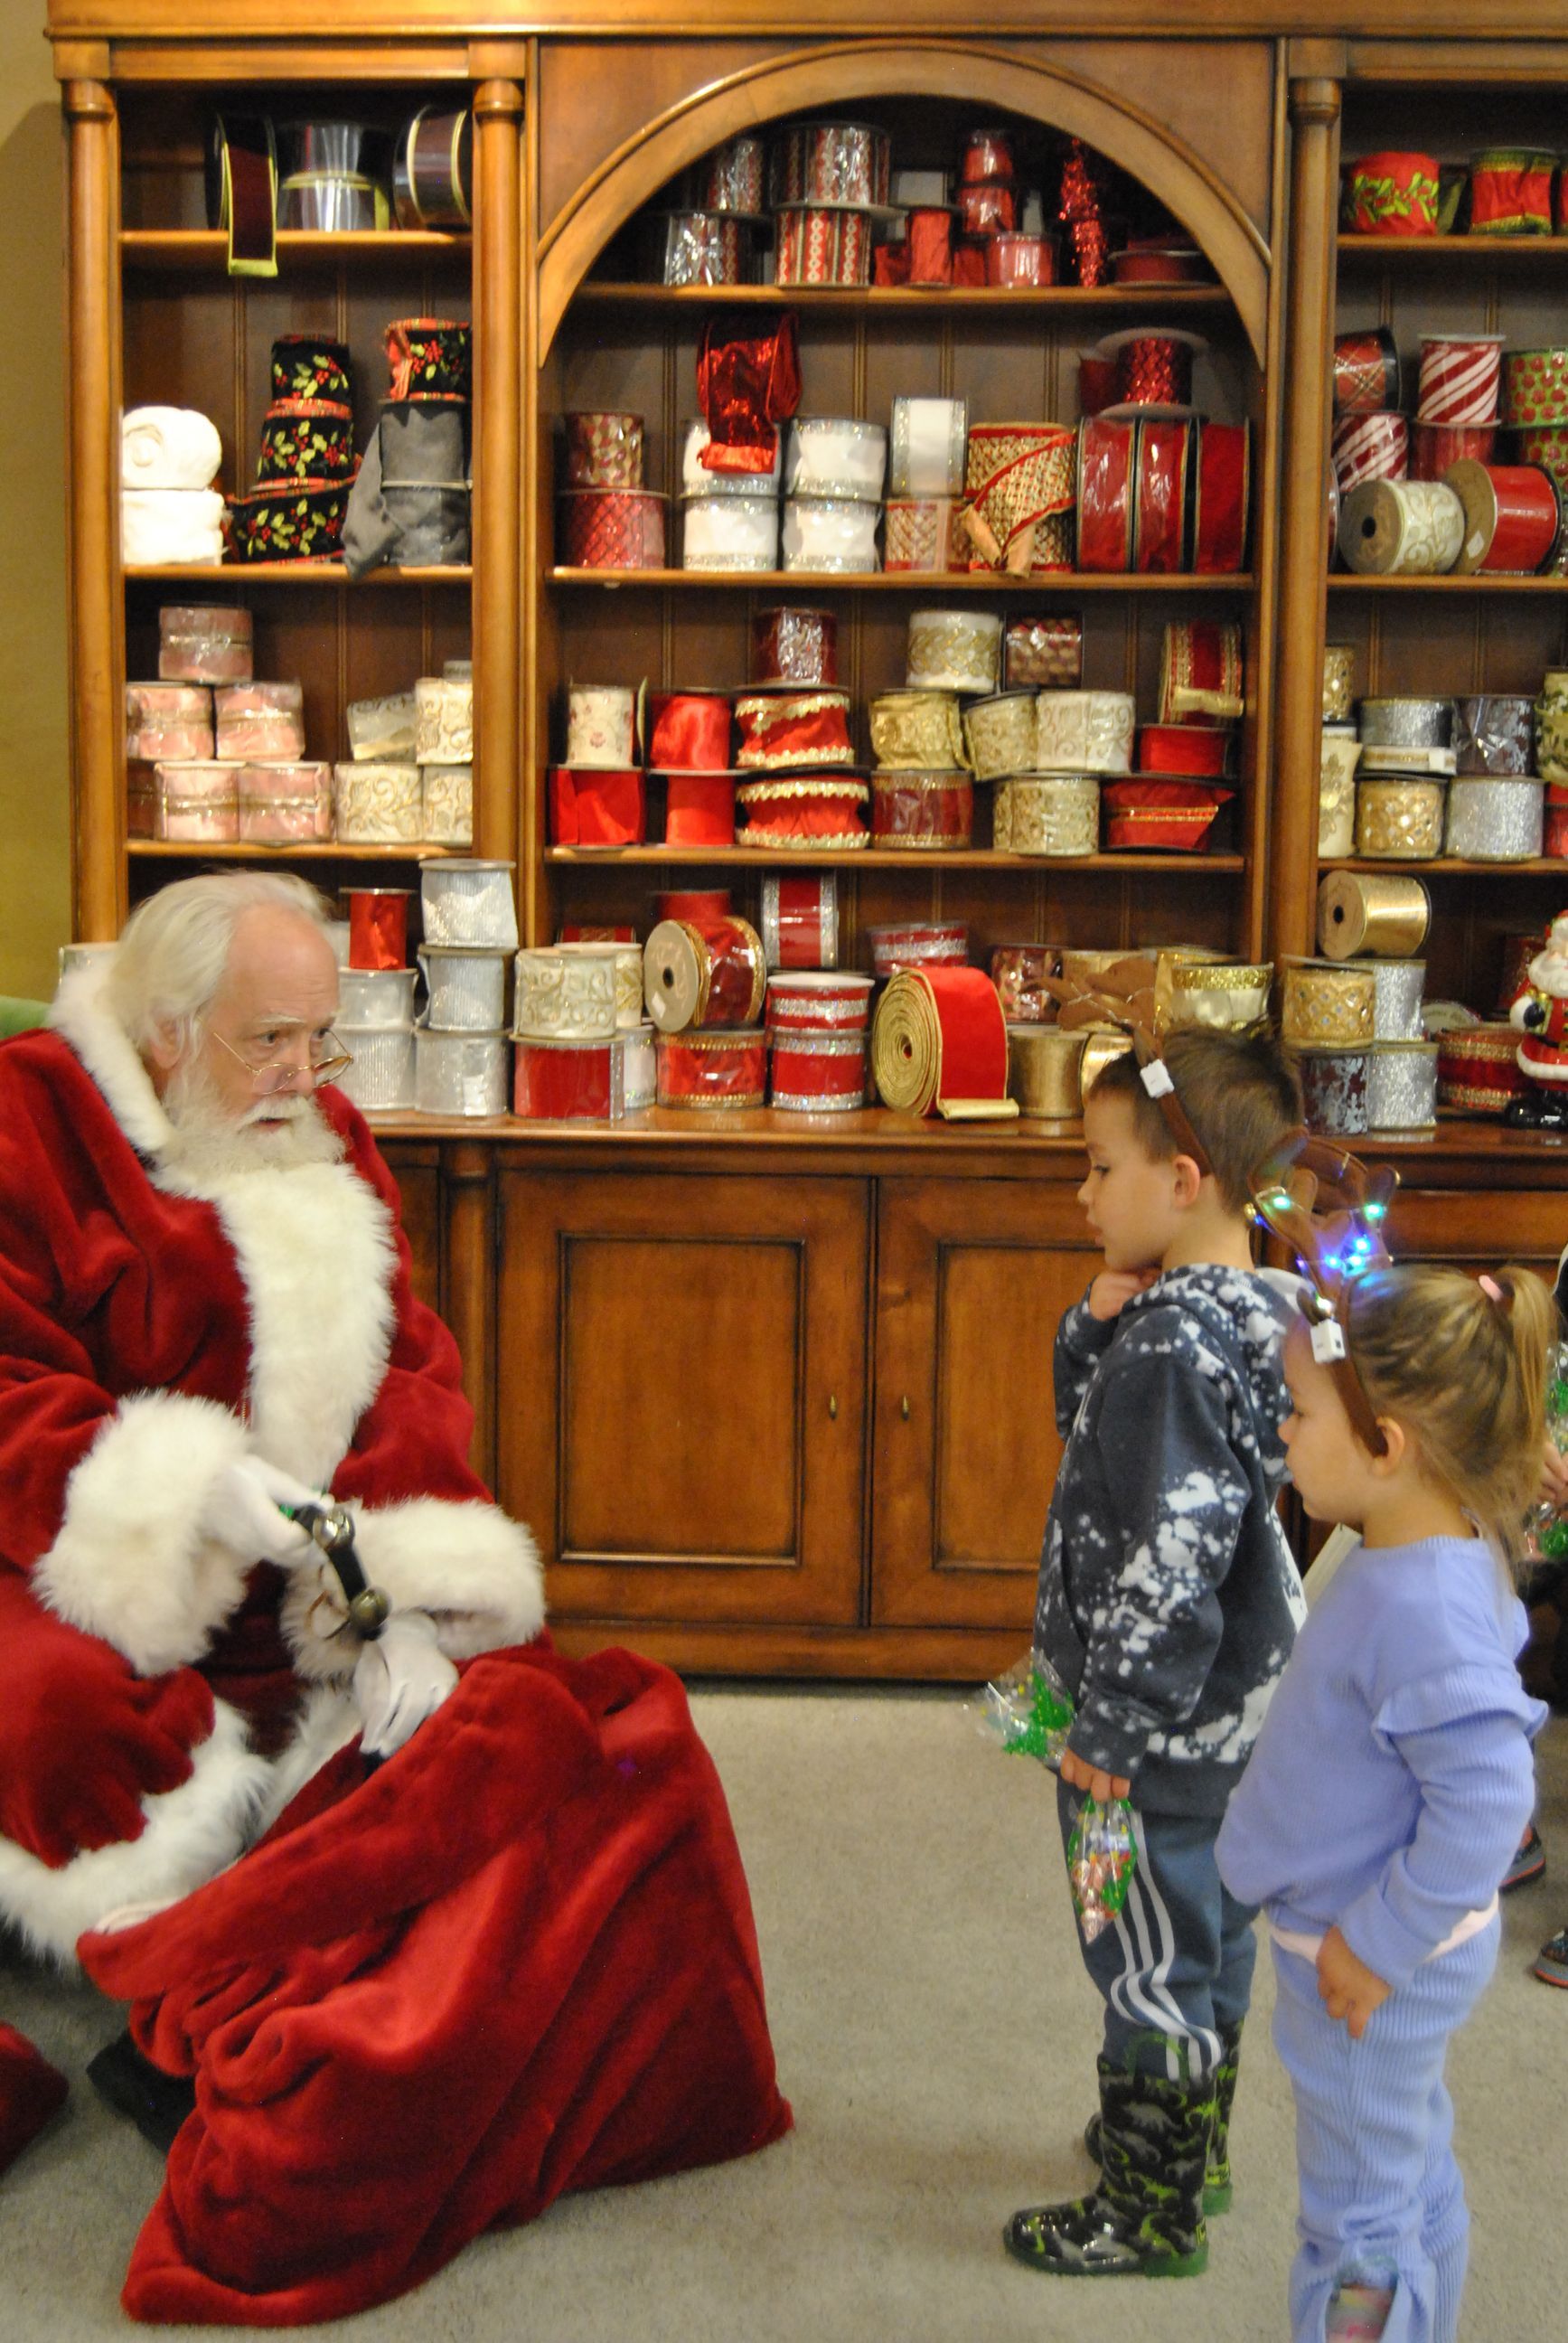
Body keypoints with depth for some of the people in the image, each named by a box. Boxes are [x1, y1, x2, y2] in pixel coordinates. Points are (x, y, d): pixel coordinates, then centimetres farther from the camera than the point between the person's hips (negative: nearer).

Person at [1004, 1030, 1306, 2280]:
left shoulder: (1175, 1347, -27)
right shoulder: (1245, 1308, 2)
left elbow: (1170, 1565, -28)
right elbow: (1097, 1432, 13)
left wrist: (1113, 1727, -19)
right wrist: (1097, 1328, -6)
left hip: (1164, 1722, -9)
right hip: (1232, 1705, 10)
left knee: (1152, 1957, 6)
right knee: (1211, 1930, 24)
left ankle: (1151, 2213, 21)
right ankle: (1194, 2140, 42)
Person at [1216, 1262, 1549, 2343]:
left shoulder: (1425, 1607, -32)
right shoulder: (1423, 1560, -2)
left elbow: (1487, 1800, -33)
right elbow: (1472, 1722, 13)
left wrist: (1380, 1944, -23)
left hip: (1374, 1966, -9)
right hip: (1388, 1936, 9)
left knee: (1358, 2222, 6)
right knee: (1417, 2179, 25)